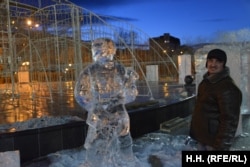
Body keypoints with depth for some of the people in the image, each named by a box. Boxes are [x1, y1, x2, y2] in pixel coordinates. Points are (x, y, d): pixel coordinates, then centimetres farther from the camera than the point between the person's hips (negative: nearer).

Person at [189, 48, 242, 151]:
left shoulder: (227, 88, -23)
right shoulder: (206, 81, 7)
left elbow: (229, 120, -25)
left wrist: (222, 146, -24)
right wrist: (195, 131, 22)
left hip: (214, 139, -9)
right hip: (202, 135, 9)